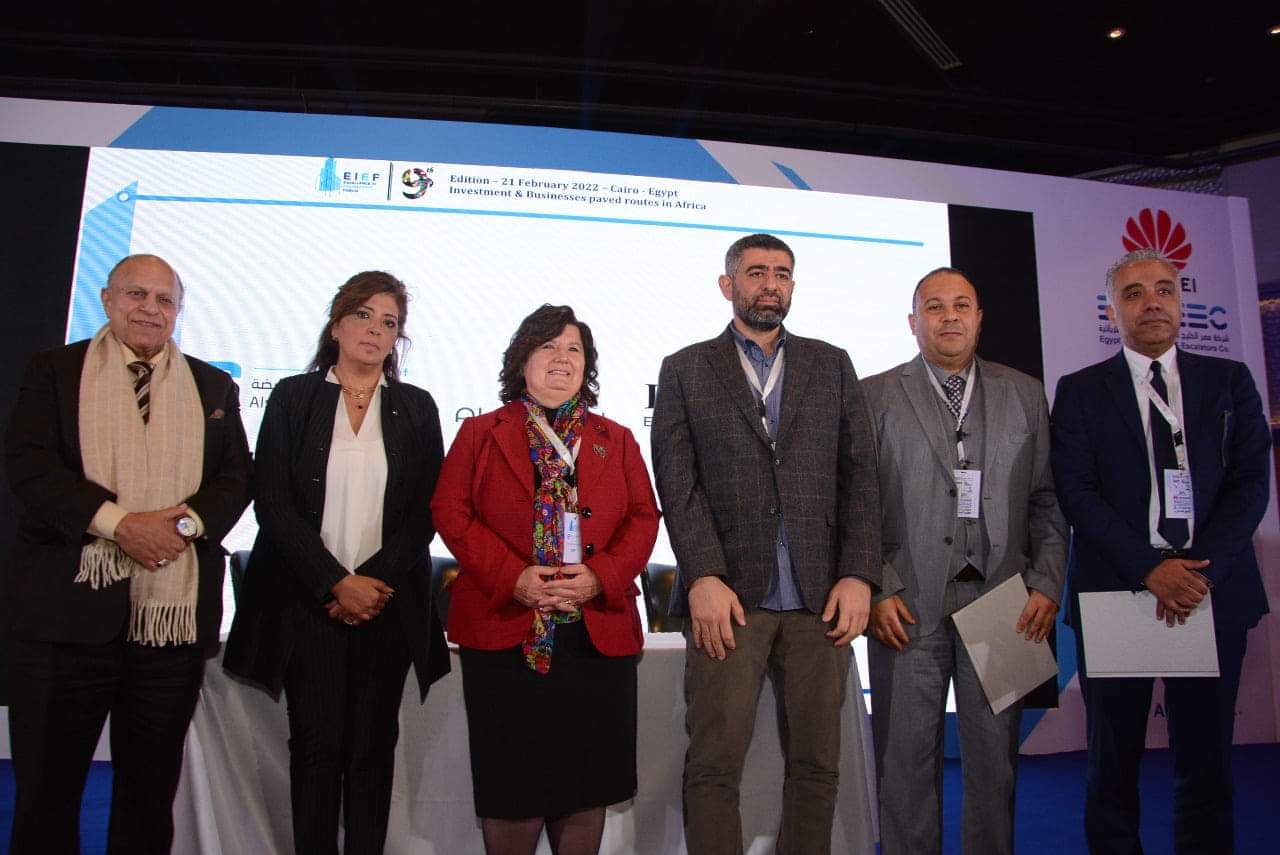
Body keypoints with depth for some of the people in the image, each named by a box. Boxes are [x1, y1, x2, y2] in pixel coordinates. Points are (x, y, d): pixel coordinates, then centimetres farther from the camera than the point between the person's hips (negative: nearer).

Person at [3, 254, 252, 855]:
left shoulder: (214, 387, 13)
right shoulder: (55, 371, 7)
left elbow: (236, 478, 7)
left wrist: (185, 520, -13)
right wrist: (118, 522, -17)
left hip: (174, 611, 2)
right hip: (67, 604, -1)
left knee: (151, 786, 13)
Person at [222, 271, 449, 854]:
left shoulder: (416, 407, 8)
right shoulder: (292, 397, 5)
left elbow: (427, 509, 3)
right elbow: (272, 503, -2)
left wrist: (375, 581, -10)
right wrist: (337, 583, -10)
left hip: (387, 602, 1)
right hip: (309, 601, -1)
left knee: (373, 744, 6)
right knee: (316, 744, 3)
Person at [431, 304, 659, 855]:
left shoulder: (616, 440, 13)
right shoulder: (480, 434, 7)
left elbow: (643, 517, 6)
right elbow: (451, 511, -2)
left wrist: (601, 577, -12)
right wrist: (512, 578, -15)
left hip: (598, 635, 2)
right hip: (504, 631, -2)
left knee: (586, 785, 9)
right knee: (512, 785, 6)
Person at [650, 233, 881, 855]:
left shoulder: (831, 365, 14)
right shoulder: (685, 370, 8)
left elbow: (860, 474, 8)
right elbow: (677, 484, -1)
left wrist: (858, 574, -3)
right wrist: (703, 577, -12)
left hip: (819, 598, 2)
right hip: (729, 595, -2)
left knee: (817, 764, 8)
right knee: (714, 765, 0)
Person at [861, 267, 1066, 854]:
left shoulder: (1024, 393, 13)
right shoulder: (875, 395, 5)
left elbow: (1047, 500, 10)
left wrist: (1047, 585, 0)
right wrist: (876, 591, -8)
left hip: (1001, 601, 2)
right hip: (909, 605, -2)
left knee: (995, 756, 9)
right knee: (907, 758, 4)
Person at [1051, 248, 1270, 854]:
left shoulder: (1230, 382, 11)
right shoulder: (1080, 391, 5)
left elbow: (1251, 484, 2)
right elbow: (1076, 493, -4)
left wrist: (1200, 570, -11)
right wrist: (1151, 568, -14)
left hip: (1213, 591, 2)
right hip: (1114, 593, -1)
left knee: (1207, 762, 7)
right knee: (1113, 761, 7)